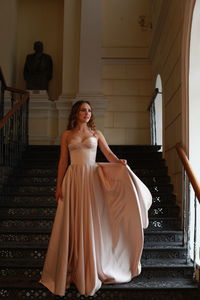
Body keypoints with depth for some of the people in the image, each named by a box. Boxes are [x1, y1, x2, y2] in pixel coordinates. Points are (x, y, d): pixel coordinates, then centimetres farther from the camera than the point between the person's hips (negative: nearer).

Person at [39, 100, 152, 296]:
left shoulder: (96, 134, 10)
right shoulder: (67, 135, 9)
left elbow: (109, 154, 2)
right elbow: (63, 161, 7)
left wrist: (119, 162, -20)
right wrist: (59, 185, 2)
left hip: (93, 178, 0)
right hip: (73, 179, 0)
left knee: (92, 223, 2)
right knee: (72, 224, 2)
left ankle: (91, 271, 16)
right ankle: (70, 270, 16)